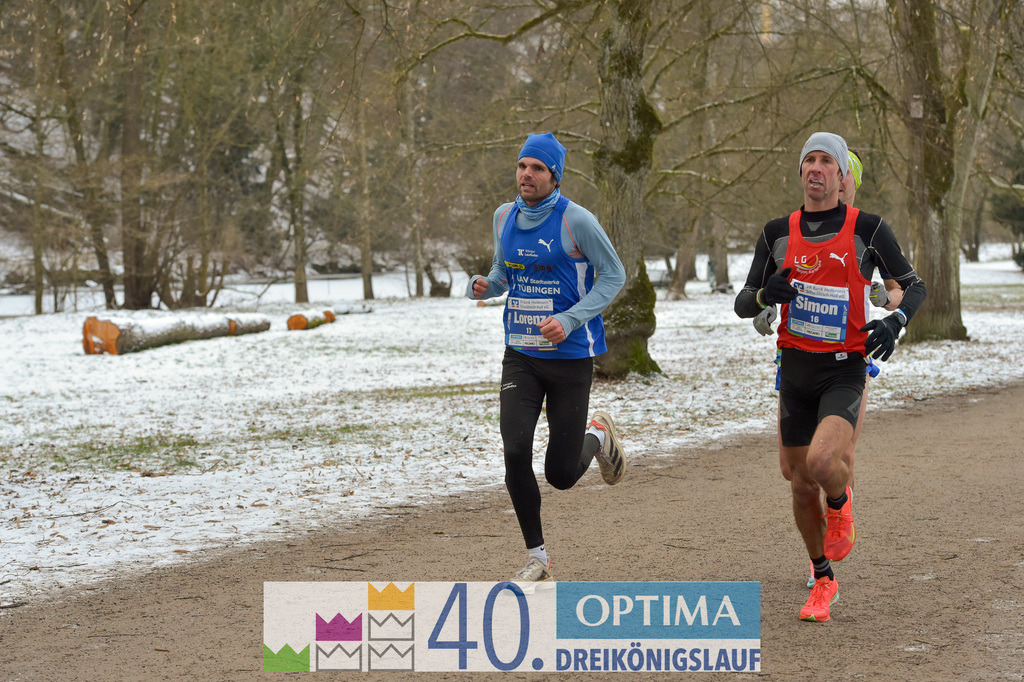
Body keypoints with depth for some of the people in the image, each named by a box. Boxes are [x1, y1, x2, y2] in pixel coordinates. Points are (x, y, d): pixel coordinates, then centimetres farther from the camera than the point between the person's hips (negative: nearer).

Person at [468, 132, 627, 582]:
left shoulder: (576, 221, -13)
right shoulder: (505, 217, 4)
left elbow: (613, 275, -8)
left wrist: (570, 319, -20)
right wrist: (485, 286, -4)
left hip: (570, 356, -4)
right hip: (520, 356, 4)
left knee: (562, 475, -1)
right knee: (515, 450, -15)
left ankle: (597, 437, 36)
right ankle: (537, 557, 1)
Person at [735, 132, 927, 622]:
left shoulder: (868, 230, -4)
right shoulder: (778, 233, 5)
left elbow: (914, 286, 6)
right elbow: (742, 304, 9)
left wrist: (895, 321, -14)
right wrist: (765, 293, -15)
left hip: (844, 370, -4)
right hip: (795, 368, 4)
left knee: (822, 460, -28)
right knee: (802, 485, 7)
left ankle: (841, 506, 8)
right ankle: (823, 582, 26)